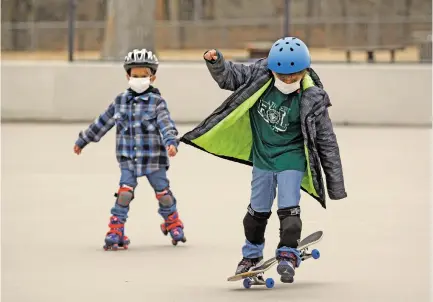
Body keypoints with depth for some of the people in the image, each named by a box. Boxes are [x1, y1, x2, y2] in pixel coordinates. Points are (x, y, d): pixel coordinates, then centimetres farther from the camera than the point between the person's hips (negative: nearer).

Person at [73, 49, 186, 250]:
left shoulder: (157, 102, -5)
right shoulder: (121, 101, 5)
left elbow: (166, 124, -17)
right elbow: (102, 123, 15)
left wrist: (171, 142, -37)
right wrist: (82, 140, 22)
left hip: (153, 157, -2)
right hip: (128, 159, 2)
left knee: (163, 193, 7)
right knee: (125, 192, -13)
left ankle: (173, 223, 32)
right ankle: (116, 230, -7)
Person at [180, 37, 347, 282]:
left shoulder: (312, 100, -19)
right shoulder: (260, 75, -12)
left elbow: (327, 141, -12)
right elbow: (230, 76, 1)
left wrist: (336, 185, -10)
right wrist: (216, 62, -24)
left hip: (291, 159, -4)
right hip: (262, 156, 4)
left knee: (288, 209, -13)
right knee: (258, 209, 15)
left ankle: (288, 255, -3)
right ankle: (252, 254, 33)